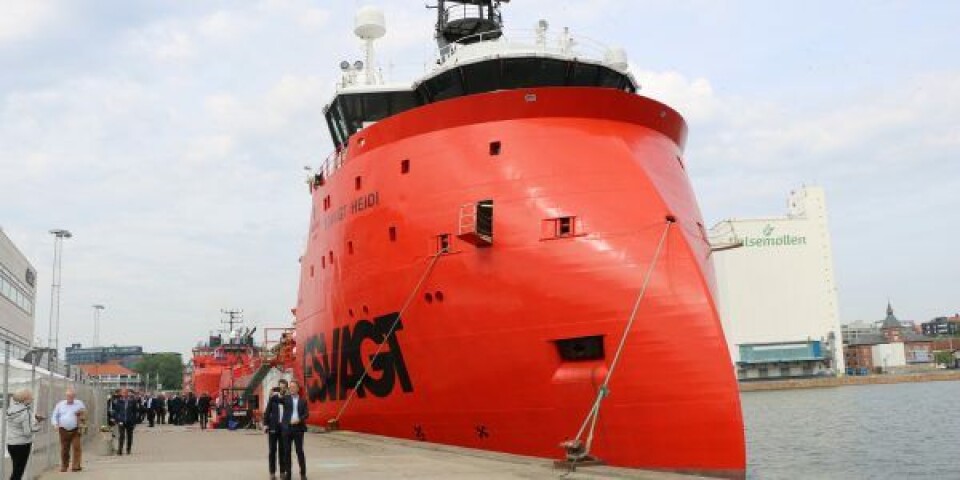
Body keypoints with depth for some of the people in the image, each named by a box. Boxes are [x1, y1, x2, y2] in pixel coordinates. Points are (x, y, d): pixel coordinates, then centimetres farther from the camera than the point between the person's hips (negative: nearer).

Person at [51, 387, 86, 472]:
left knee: (76, 447, -10)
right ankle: (64, 466, 18)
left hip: (75, 430, -2)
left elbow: (84, 414, 10)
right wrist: (56, 424, -4)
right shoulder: (60, 404, 8)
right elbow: (54, 415, 13)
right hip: (64, 430, 2)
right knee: (64, 449, 5)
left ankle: (76, 466, -7)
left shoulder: (79, 404, 5)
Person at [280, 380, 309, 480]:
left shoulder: (303, 401, 9)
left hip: (298, 428, 0)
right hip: (286, 428, 0)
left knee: (300, 451, 1)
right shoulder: (286, 398, 8)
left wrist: (299, 420, -13)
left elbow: (306, 414, 1)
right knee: (287, 452, 3)